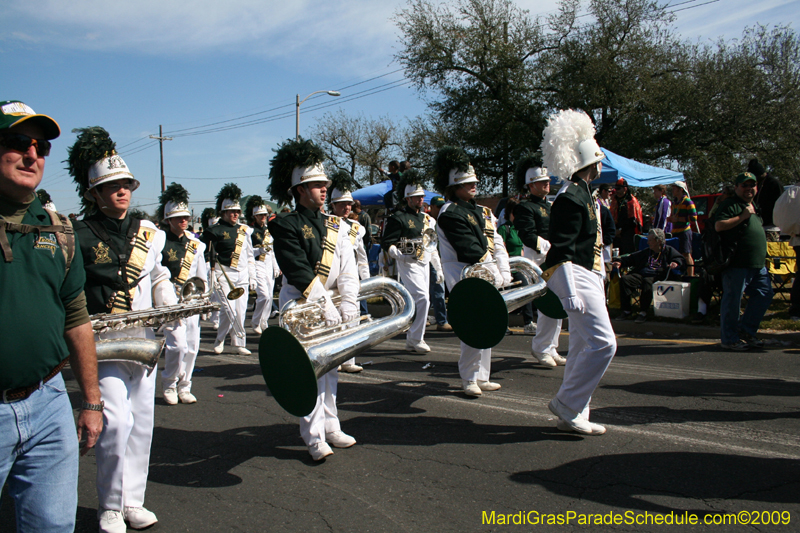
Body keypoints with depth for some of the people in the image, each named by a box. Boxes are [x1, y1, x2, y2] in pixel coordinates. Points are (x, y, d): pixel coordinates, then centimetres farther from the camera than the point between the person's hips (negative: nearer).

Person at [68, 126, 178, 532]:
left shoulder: (147, 232, 9)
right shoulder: (79, 237, -5)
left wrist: (170, 306, 1)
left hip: (143, 340, 5)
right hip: (103, 342, -5)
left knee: (141, 423, 10)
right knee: (117, 421, -13)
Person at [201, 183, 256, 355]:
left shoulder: (244, 230, 14)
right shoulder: (215, 231, -2)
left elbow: (250, 256, 18)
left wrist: (252, 277, 15)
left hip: (242, 275, 5)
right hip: (224, 275, -5)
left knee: (240, 312, 5)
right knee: (229, 310, -11)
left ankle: (239, 343, 16)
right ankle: (219, 341, 11)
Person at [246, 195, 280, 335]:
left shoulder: (268, 230, 16)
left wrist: (276, 267, 17)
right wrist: (260, 250, -24)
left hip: (269, 265, 7)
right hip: (257, 265, -7)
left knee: (269, 296, 7)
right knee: (264, 295, -15)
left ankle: (263, 322, 20)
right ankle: (256, 322, 3)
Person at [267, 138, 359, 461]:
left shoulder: (335, 226, 10)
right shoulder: (287, 225, -7)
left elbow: (348, 267, 0)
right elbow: (298, 271, -18)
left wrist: (348, 302, -14)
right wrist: (324, 304, -25)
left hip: (332, 305, 6)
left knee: (330, 368, 12)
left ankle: (331, 427, 23)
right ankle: (314, 437, -2)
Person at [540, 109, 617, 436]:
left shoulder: (583, 196, 19)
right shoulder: (569, 198, -14)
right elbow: (562, 251, -20)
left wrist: (599, 289, 25)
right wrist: (570, 293, -25)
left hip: (588, 277, 11)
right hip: (575, 278, -11)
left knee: (583, 347, 11)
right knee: (603, 343, -13)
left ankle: (572, 416, 17)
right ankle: (567, 406, -3)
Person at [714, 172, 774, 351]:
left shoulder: (753, 207, 22)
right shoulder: (730, 205, -6)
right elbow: (719, 225, -20)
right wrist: (742, 216, -19)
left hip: (758, 265, 9)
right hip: (737, 264, -9)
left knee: (764, 295, 9)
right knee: (732, 301, -3)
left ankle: (746, 330, 20)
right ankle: (730, 339, 5)